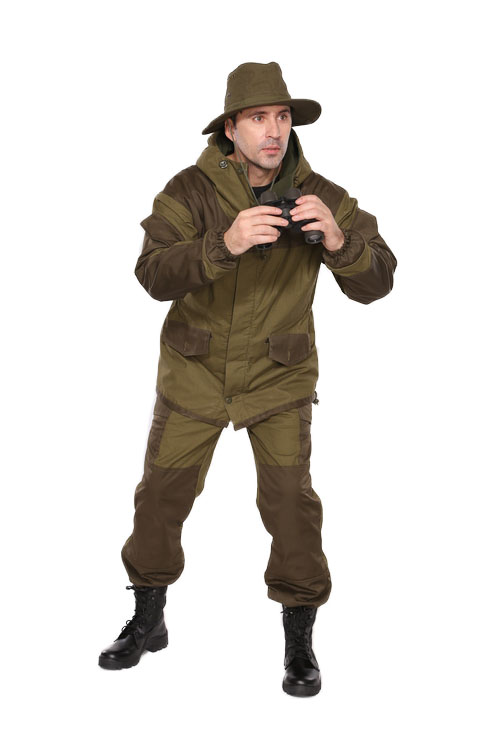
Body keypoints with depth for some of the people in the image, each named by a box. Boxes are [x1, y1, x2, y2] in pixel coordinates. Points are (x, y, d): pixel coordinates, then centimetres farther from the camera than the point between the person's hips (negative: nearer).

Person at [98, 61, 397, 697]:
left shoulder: (321, 197, -8)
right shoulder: (191, 190, -12)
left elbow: (375, 282, -13)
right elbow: (155, 273, -25)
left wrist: (337, 239, -33)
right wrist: (224, 245, -42)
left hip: (280, 378, 0)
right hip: (195, 371, 1)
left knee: (292, 502, -6)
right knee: (161, 496, 8)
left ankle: (300, 641, 16)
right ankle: (148, 621, 31)